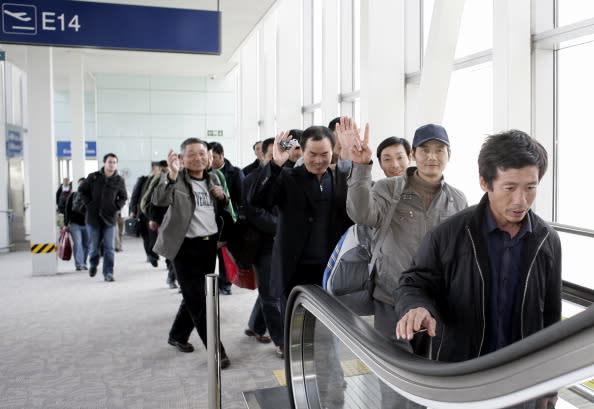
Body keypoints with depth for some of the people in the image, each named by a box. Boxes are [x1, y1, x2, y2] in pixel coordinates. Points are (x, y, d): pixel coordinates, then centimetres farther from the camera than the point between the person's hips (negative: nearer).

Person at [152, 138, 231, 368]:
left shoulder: (213, 179, 10)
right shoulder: (176, 179, -8)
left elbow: (221, 210, 22)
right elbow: (159, 200, -26)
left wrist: (222, 197, -1)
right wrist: (172, 174, -42)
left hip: (210, 244, 6)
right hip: (186, 246, -6)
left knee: (194, 296, 17)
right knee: (197, 299, -3)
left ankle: (178, 336, 37)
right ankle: (216, 350, 5)